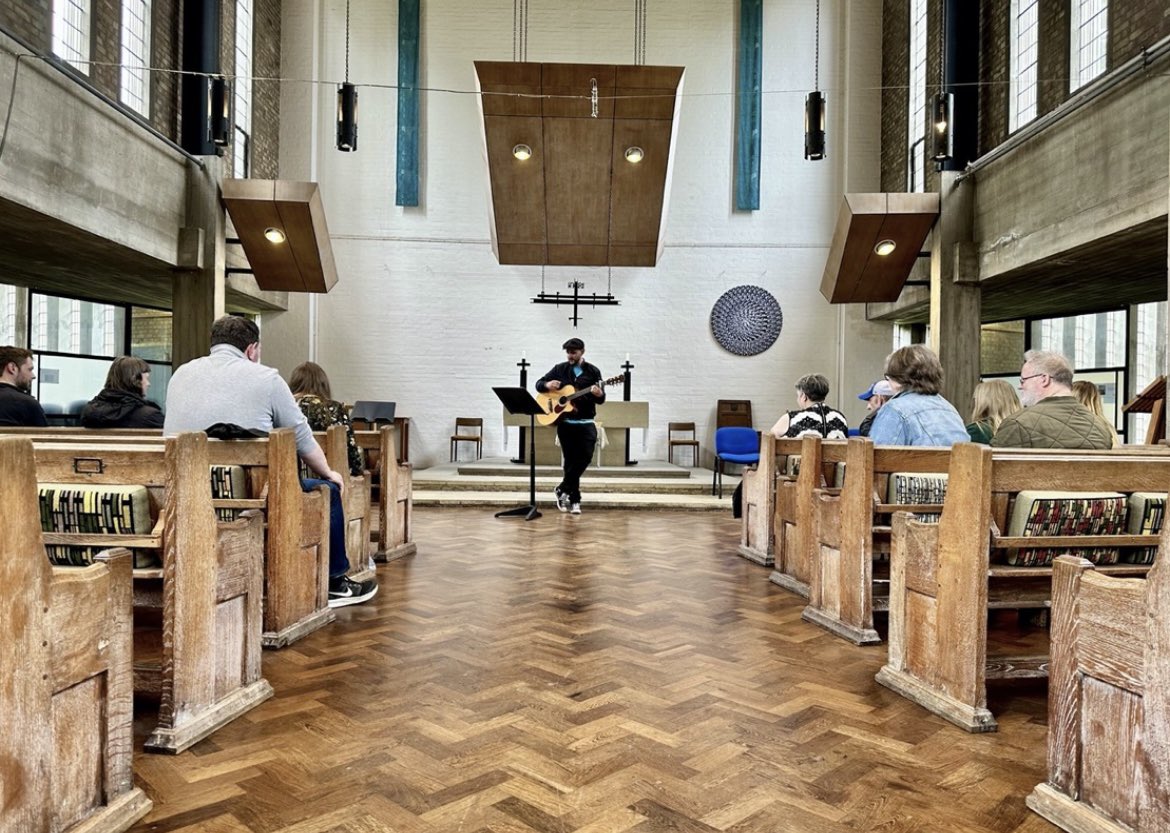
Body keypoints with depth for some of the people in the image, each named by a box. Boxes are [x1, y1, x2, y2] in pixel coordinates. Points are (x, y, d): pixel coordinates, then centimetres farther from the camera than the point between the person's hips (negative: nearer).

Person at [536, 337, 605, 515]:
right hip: (565, 423, 0)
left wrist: (599, 394, -24)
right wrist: (547, 385, -13)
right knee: (571, 461, 2)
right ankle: (574, 499, 11)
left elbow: (601, 399, 1)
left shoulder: (593, 371, 3)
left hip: (586, 423, 0)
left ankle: (563, 489, 3)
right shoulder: (559, 369, 6)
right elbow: (538, 383, 11)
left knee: (586, 456, -14)